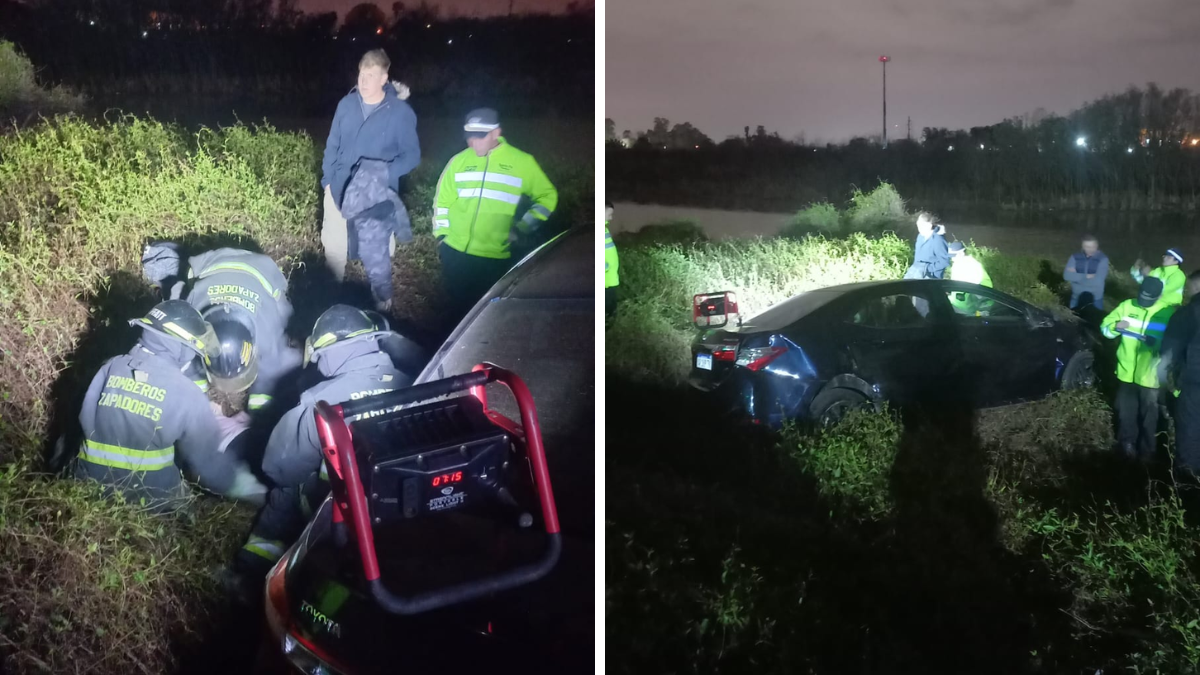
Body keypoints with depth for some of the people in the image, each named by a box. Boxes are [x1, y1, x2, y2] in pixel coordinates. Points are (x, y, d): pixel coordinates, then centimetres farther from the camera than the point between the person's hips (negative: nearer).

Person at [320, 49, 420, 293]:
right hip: (340, 191, 3)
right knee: (334, 248, 15)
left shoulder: (401, 112, -12)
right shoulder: (346, 104, 0)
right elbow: (332, 145, 8)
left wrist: (385, 172, -24)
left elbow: (412, 155, -9)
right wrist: (327, 179, 5)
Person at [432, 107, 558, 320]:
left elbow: (547, 197, 2)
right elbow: (443, 200, 12)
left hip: (495, 258, -2)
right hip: (455, 252, 3)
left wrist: (524, 228, -7)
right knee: (457, 306, 14)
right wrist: (441, 234, 7)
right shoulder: (459, 161, 4)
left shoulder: (522, 162, -4)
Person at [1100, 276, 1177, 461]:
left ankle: (1146, 448, 27)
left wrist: (1158, 343, -25)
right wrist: (1116, 326, -21)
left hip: (1150, 375, -2)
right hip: (1126, 371, 2)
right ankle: (1128, 441, 36)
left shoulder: (1168, 312, -10)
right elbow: (1105, 327, 1)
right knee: (1126, 410, 16)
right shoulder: (1127, 306, -3)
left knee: (1148, 414, 11)